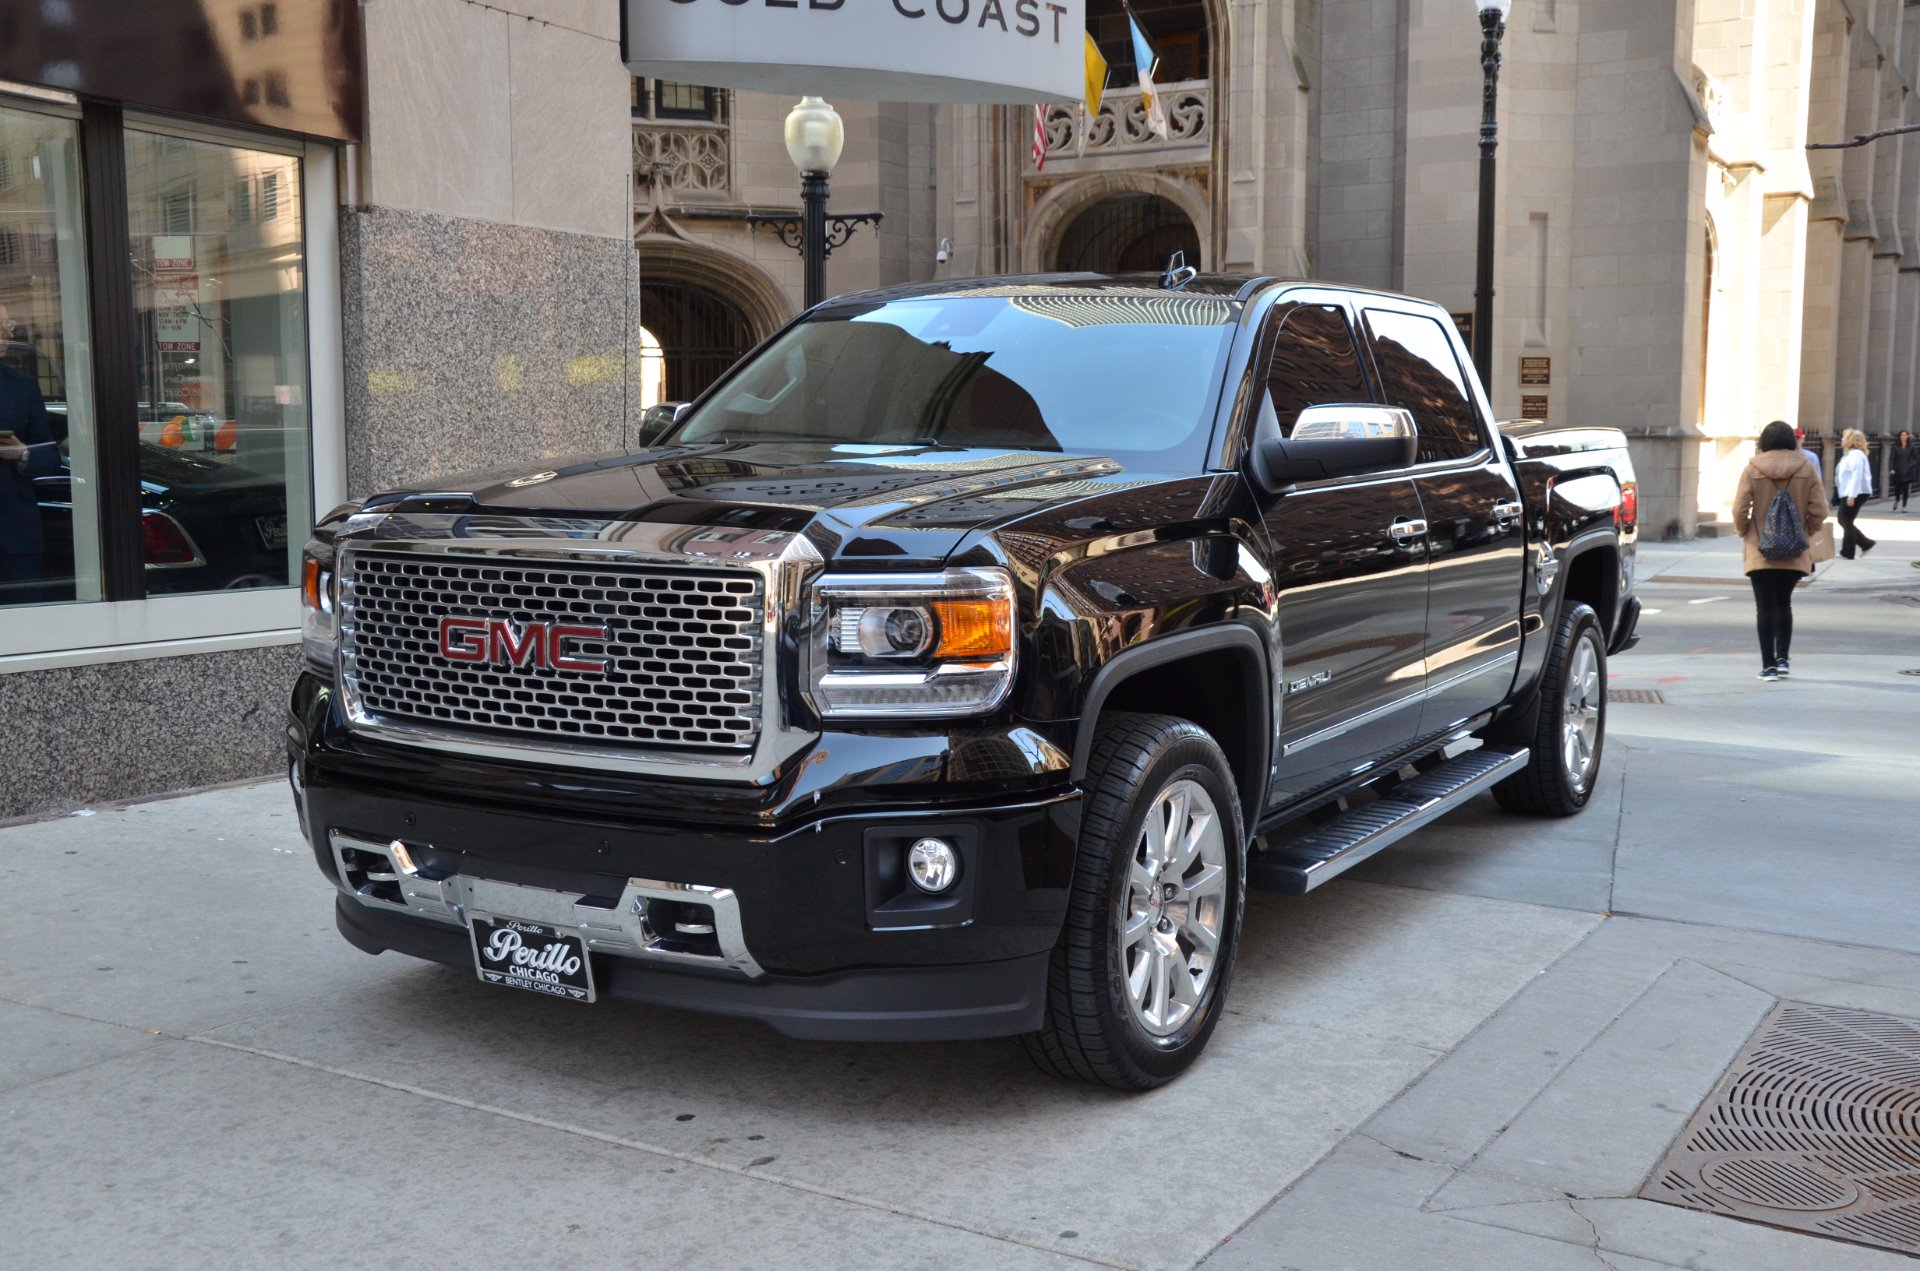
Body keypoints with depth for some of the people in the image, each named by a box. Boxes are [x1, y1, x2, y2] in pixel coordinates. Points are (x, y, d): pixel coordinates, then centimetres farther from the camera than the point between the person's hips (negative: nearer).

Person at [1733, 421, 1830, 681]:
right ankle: (1782, 658, 16)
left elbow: (1739, 510, -10)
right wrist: (1804, 532, 12)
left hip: (1761, 552, -2)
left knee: (1766, 607, 2)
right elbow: (1819, 511, -4)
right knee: (1784, 604, 20)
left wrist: (1745, 532, 8)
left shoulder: (1753, 470, -7)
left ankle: (1769, 665, 1)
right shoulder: (1806, 469, -2)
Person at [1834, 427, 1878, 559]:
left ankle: (1847, 552, 4)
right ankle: (1866, 543, 18)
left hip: (1856, 494, -10)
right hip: (1848, 494, 10)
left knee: (1847, 522, -3)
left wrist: (1852, 495, -27)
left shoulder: (1856, 455, -15)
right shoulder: (1849, 454, 16)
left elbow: (1857, 476, -23)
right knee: (1844, 521, 13)